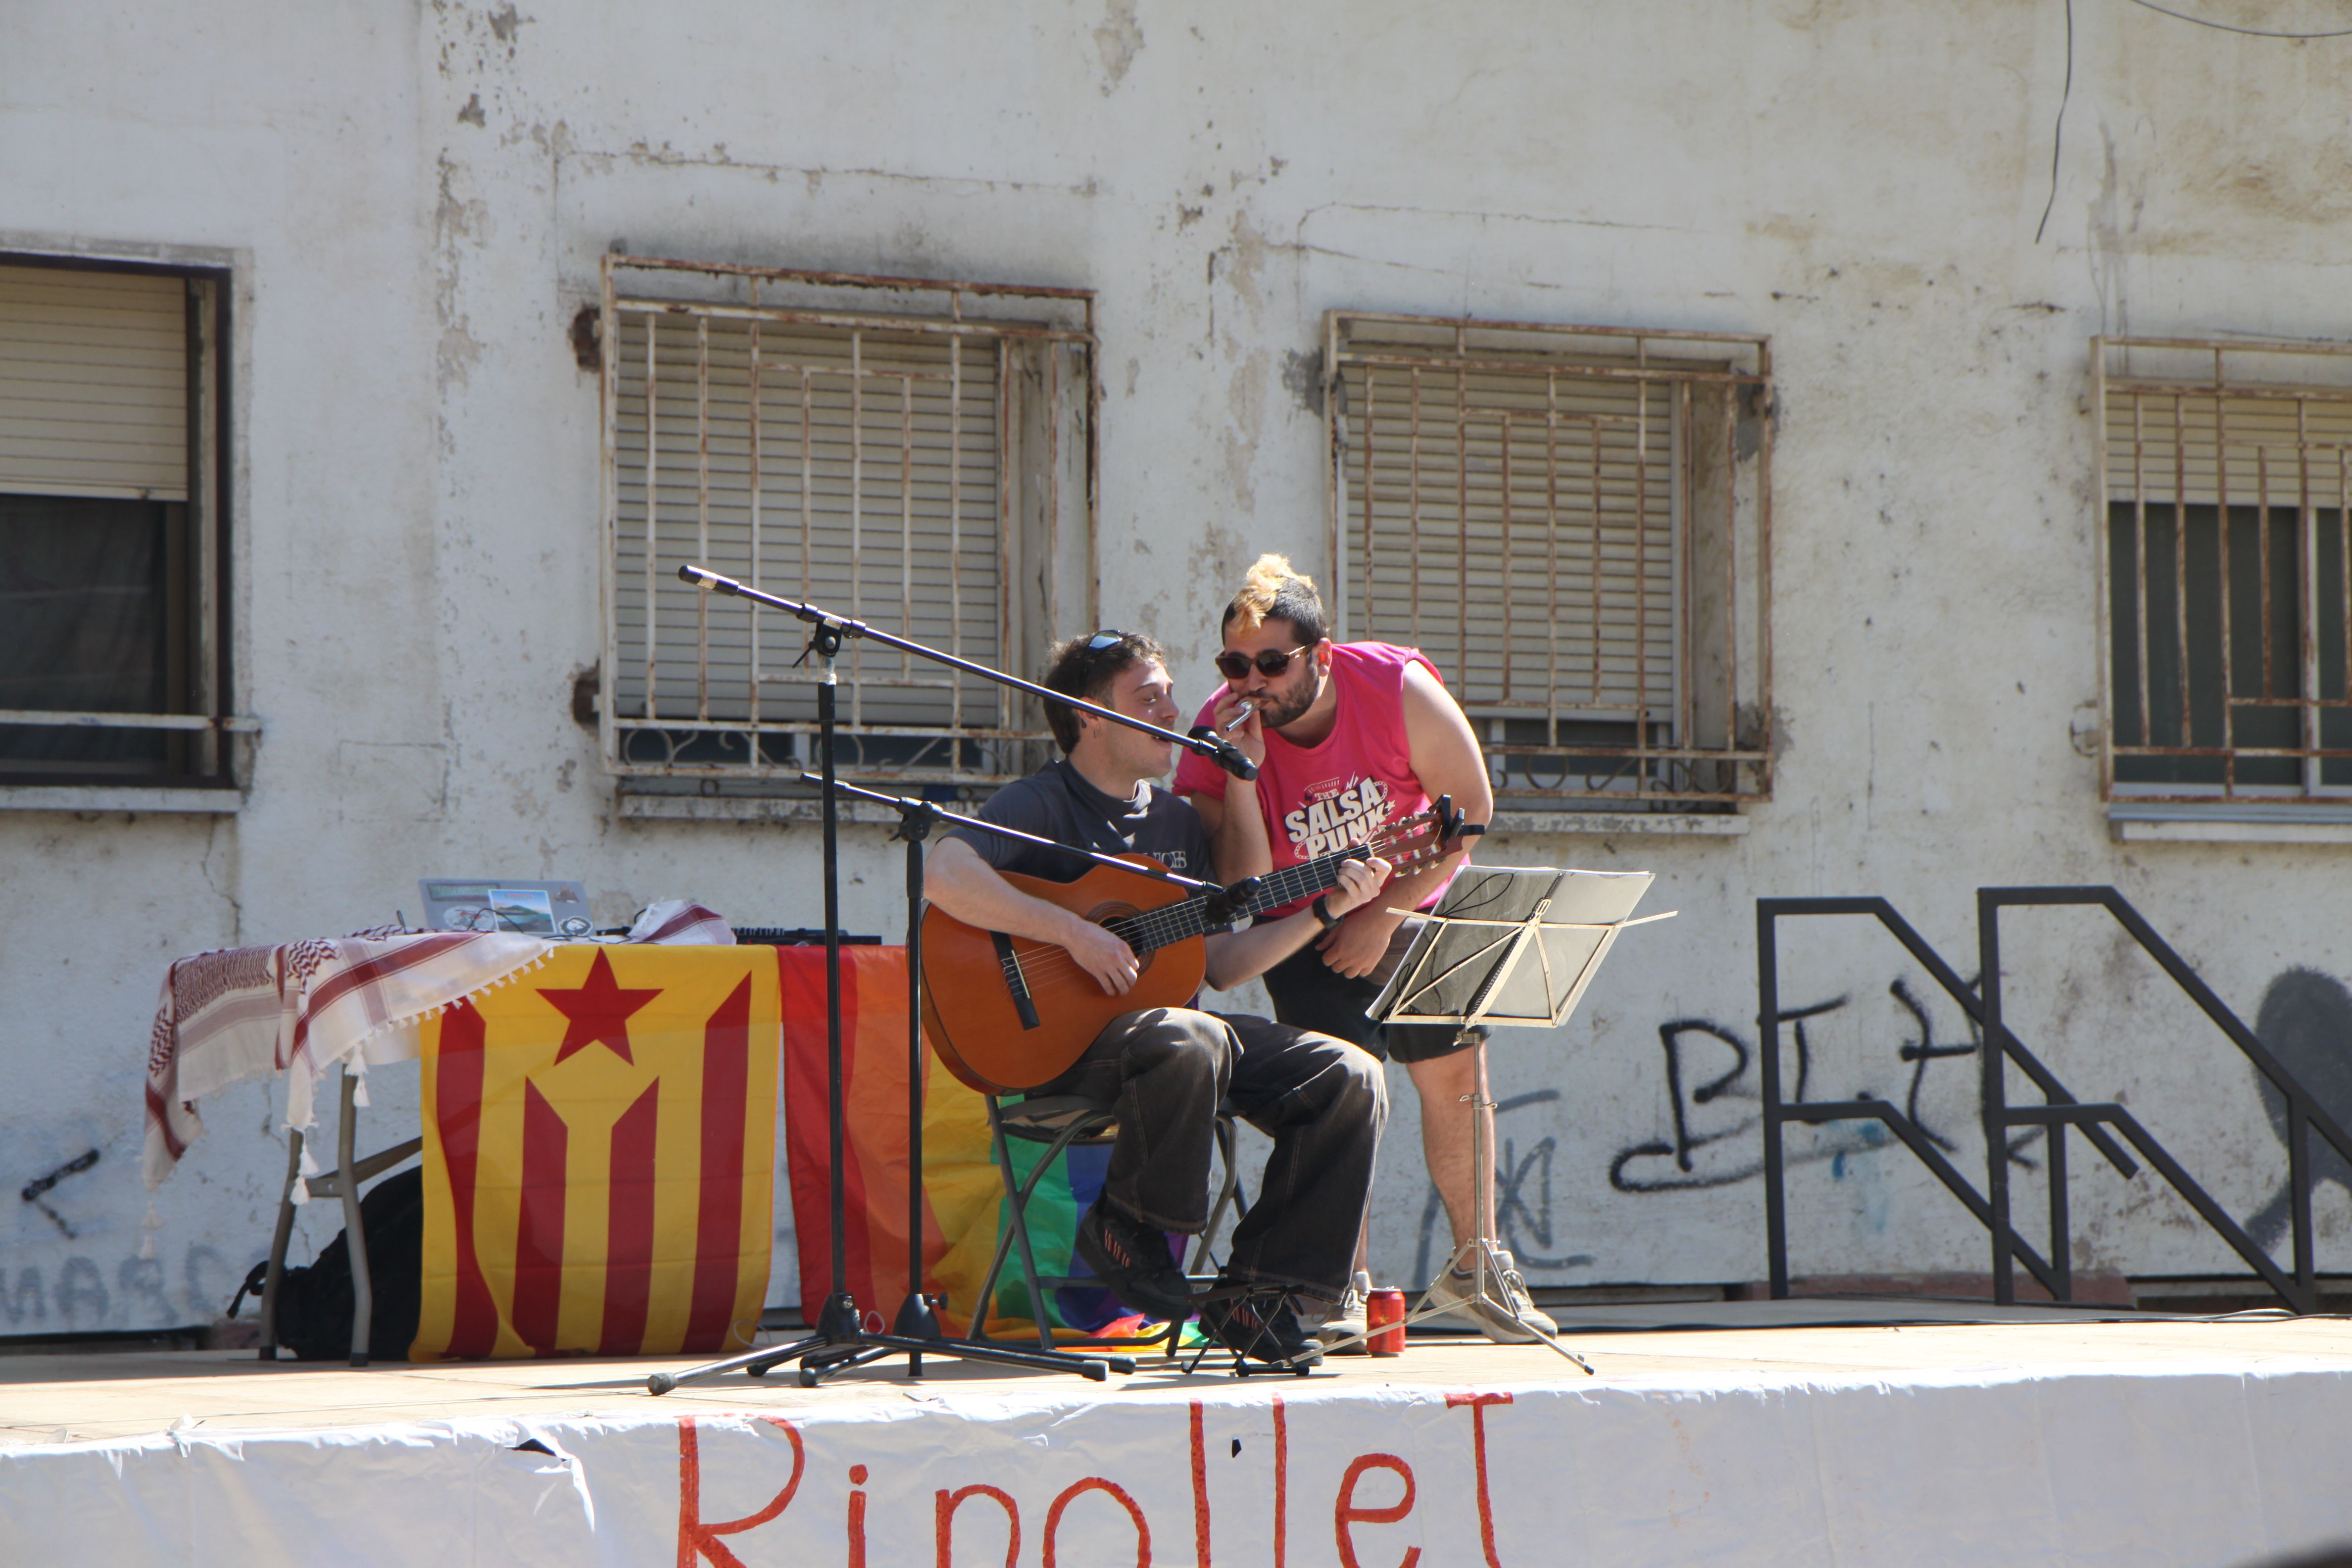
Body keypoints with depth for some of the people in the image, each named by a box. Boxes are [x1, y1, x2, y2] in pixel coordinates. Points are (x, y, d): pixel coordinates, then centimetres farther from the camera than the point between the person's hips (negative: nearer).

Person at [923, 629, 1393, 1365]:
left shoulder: (1179, 822, 20)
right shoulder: (1040, 805, -5)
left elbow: (1219, 963, 18)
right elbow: (946, 877, -24)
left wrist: (1326, 909, 9)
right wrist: (1075, 934, -26)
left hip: (1169, 1018, 8)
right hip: (1062, 1038, -7)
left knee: (1350, 1078, -12)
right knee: (1189, 1042, -41)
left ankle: (1258, 1289, -9)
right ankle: (1126, 1226, -15)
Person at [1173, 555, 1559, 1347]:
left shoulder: (1397, 687, -22)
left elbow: (1469, 807, -13)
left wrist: (1384, 915, -17)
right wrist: (1242, 774, -38)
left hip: (1413, 908, 1)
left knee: (1457, 1072, 0)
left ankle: (1475, 1262, 18)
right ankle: (1347, 1283, -10)